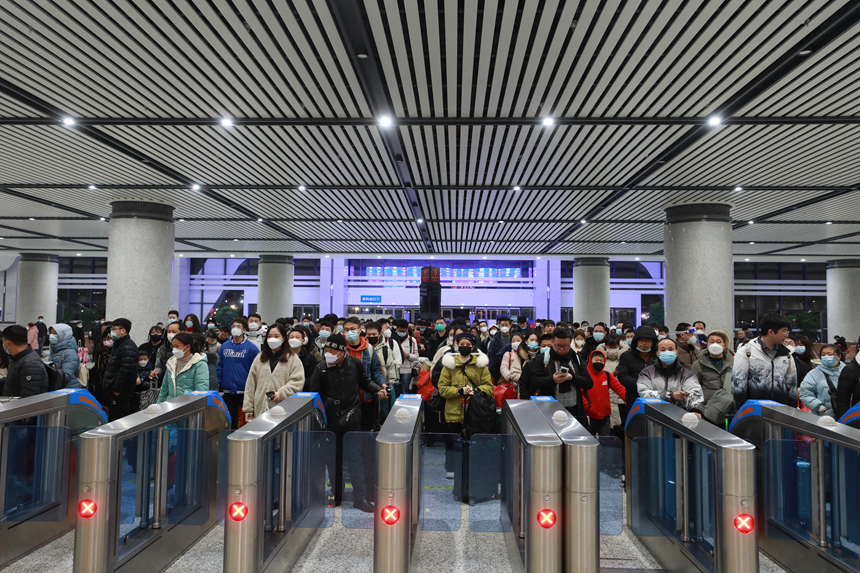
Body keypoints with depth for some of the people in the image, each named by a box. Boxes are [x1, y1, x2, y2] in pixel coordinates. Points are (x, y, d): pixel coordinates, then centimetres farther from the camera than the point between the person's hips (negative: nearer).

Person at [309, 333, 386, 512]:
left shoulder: (355, 364, -2)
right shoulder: (321, 369, -3)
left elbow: (365, 382, 14)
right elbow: (315, 395, 3)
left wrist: (378, 390, -4)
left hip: (351, 417, -1)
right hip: (330, 418, 1)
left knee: (354, 457, -3)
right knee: (333, 457, 10)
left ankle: (360, 497, 7)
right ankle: (337, 494, 27)